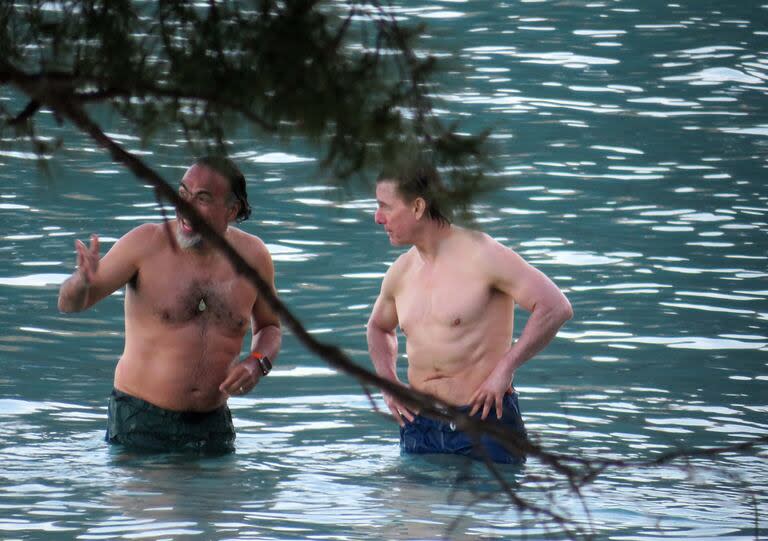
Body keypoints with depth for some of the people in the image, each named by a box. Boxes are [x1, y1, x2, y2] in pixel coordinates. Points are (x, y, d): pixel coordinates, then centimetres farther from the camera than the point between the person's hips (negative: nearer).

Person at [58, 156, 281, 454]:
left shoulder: (252, 256, 0)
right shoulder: (146, 244, -9)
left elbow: (269, 327, 17)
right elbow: (69, 304, -8)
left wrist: (257, 363, -5)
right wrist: (83, 282, -32)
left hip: (212, 426, 3)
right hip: (140, 424, -3)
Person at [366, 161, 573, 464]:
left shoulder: (482, 256, -11)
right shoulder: (400, 273, 9)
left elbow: (557, 308, -16)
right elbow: (379, 327, 31)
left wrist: (504, 370, -18)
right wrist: (388, 382, 12)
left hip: (484, 421, -6)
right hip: (419, 426, 6)